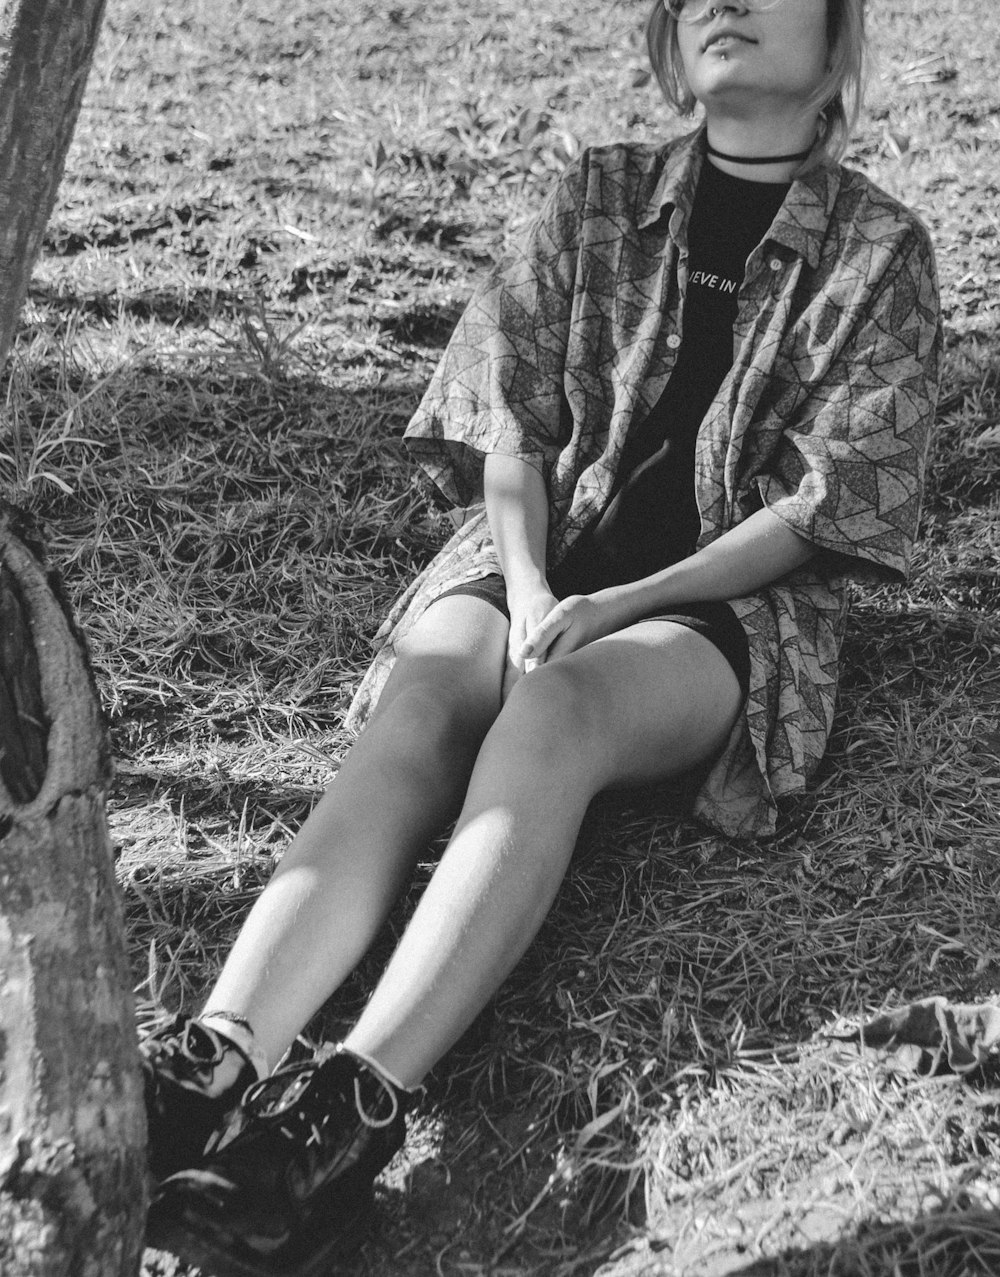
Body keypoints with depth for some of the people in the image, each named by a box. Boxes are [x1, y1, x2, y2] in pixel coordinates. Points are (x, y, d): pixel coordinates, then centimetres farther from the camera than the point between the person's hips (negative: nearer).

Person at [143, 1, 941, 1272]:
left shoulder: (881, 250, 4)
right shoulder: (599, 194, 12)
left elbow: (824, 502, -4)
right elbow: (512, 412, 5)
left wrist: (619, 605, -15)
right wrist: (529, 588, -13)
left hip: (729, 600, -3)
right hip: (538, 556, 3)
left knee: (555, 709, -35)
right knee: (414, 707, -30)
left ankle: (356, 1107, -50)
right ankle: (210, 1063, -46)